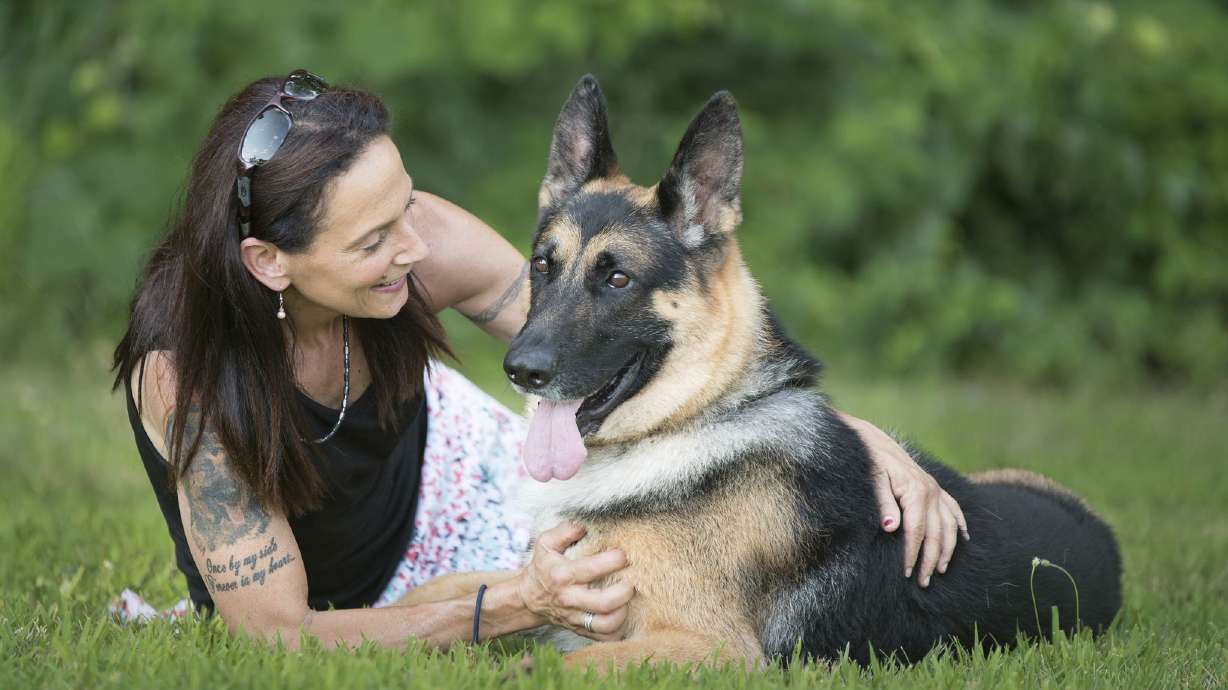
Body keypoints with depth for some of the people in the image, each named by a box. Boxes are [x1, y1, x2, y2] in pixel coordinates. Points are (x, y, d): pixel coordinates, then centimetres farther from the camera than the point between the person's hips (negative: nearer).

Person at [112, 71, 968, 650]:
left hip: (436, 470, 3)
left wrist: (854, 433, -34)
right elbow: (275, 634, -35)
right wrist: (510, 607, -46)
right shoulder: (185, 372, -39)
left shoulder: (428, 243, -31)